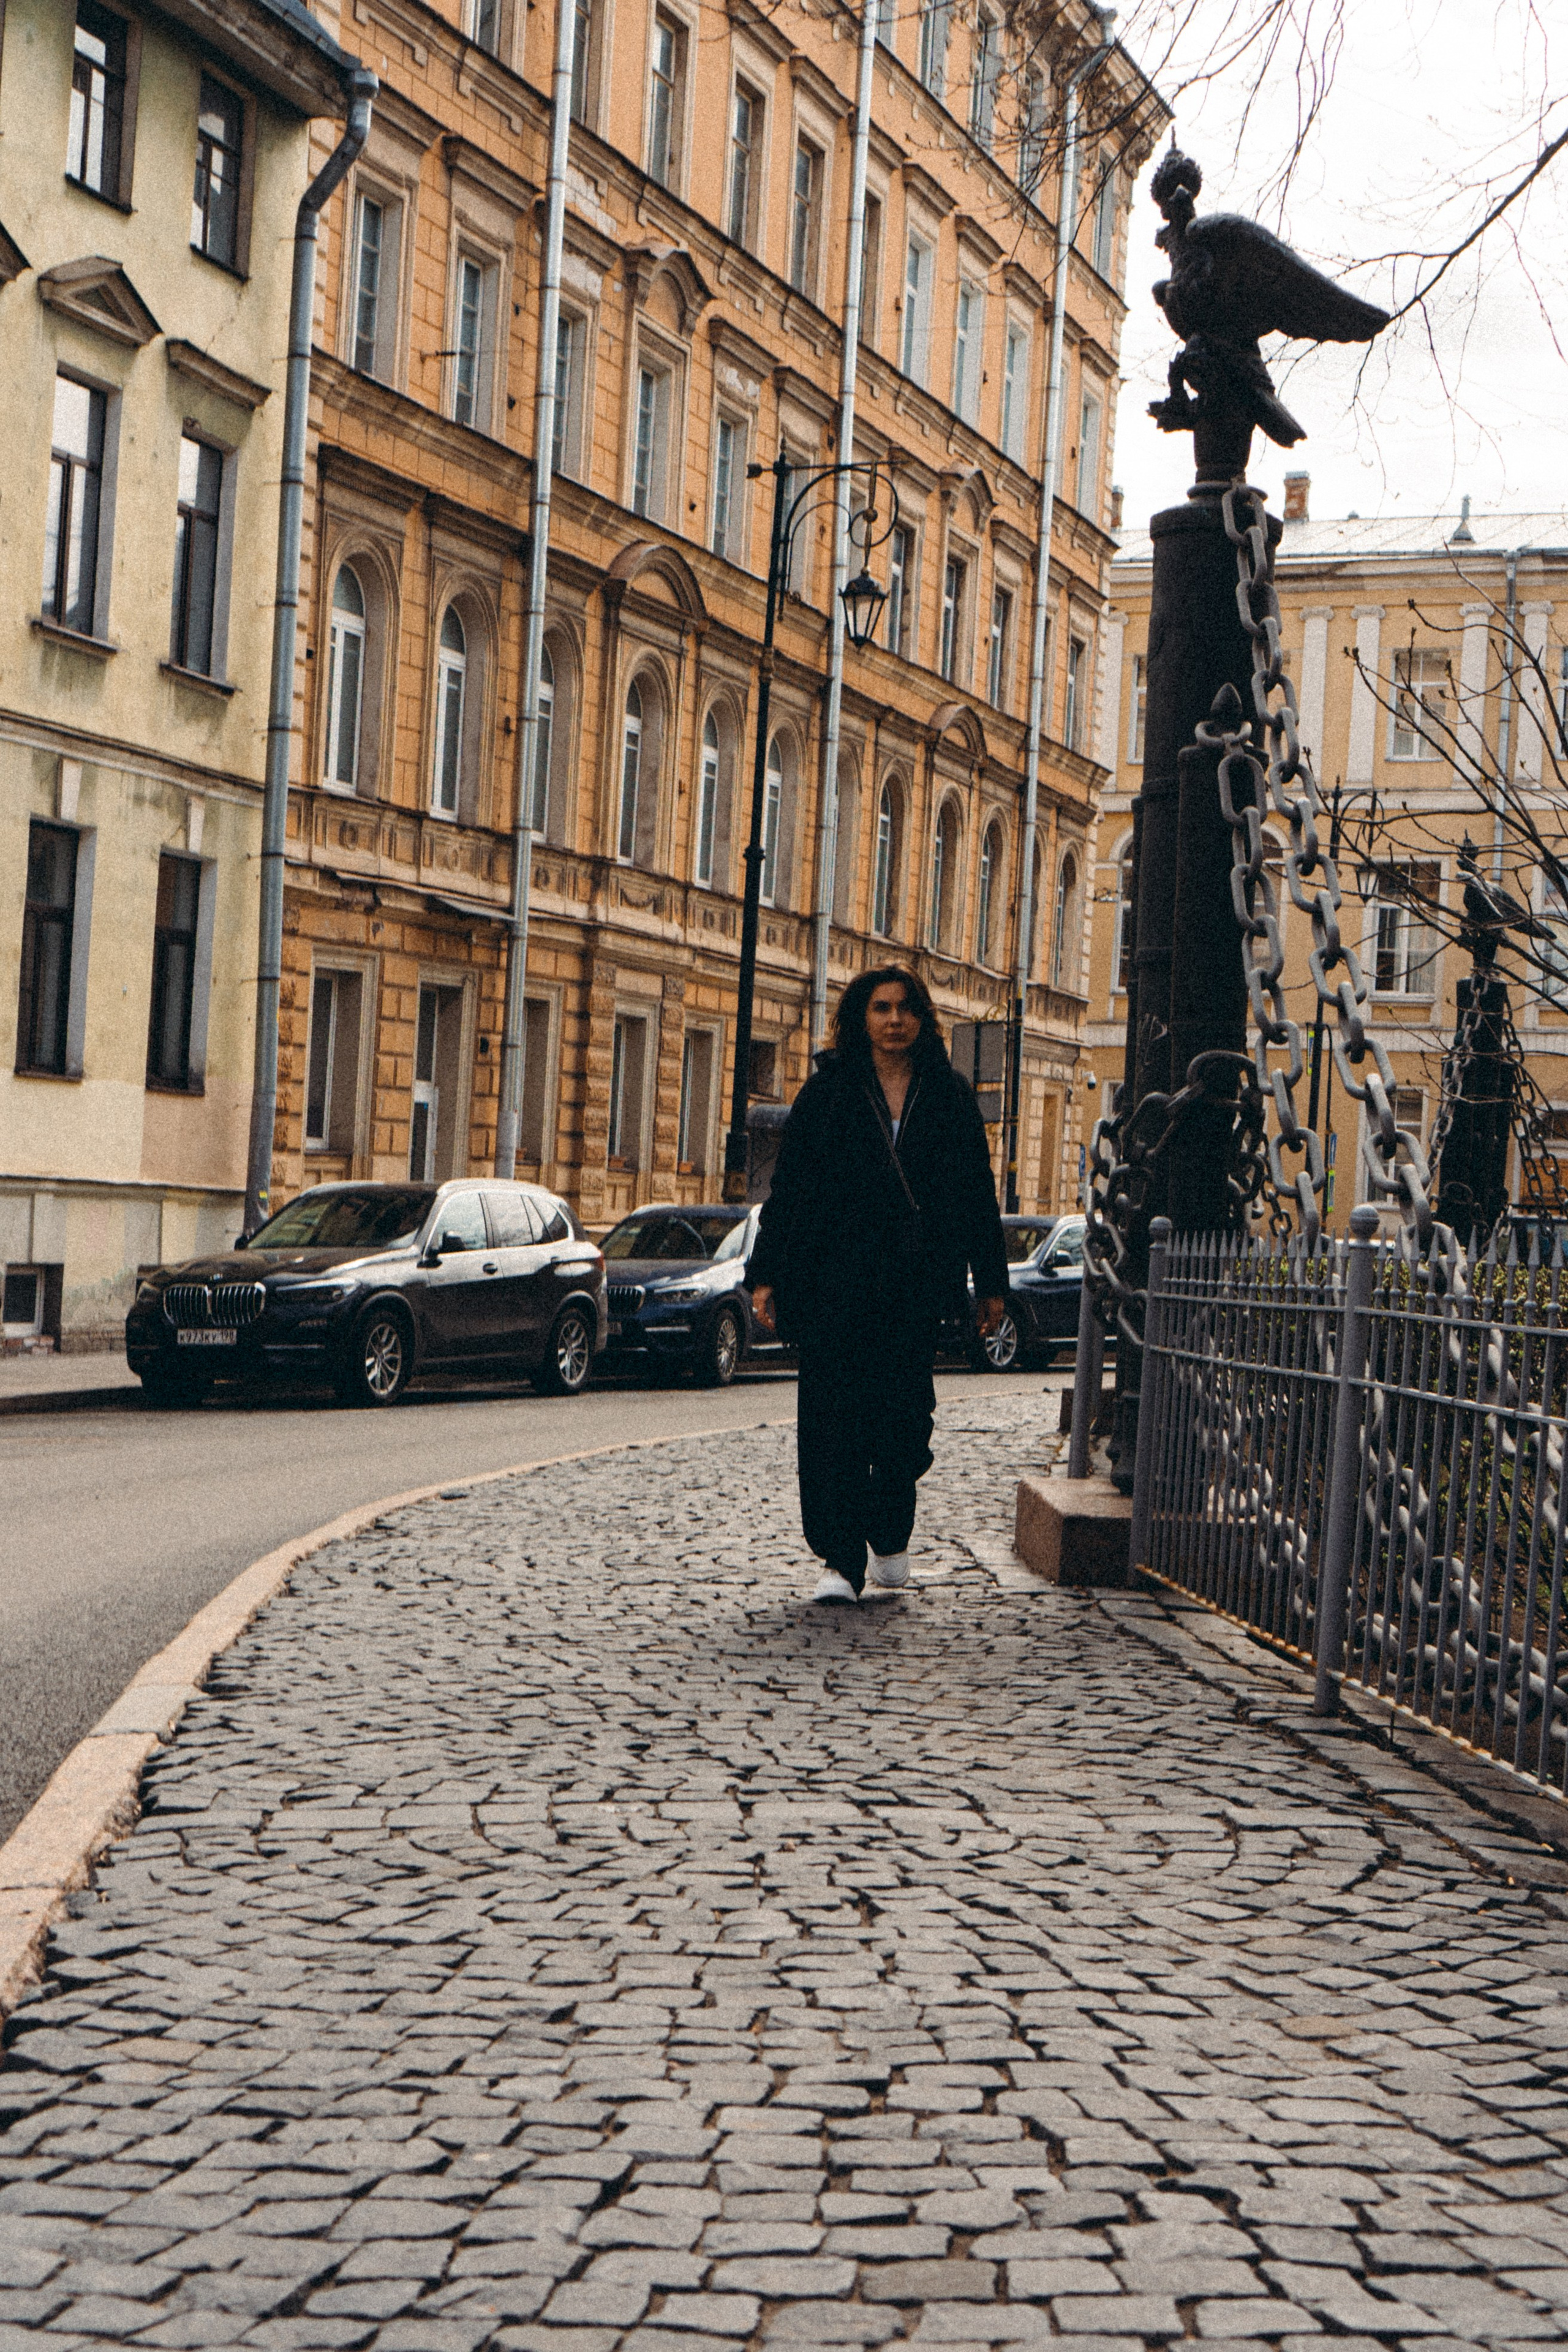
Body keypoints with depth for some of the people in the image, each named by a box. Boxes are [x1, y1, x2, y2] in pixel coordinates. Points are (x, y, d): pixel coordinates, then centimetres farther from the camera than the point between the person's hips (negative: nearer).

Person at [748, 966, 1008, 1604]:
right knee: (834, 1415, -5)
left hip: (916, 1284, 1)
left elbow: (977, 1193, 12)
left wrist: (990, 1282, 9)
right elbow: (787, 1186, 5)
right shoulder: (828, 1091, 6)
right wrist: (767, 1275, -1)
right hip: (834, 1281, -1)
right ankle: (840, 1559, -1)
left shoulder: (949, 1097, 9)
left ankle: (890, 1537, 24)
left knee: (903, 1415, 0)